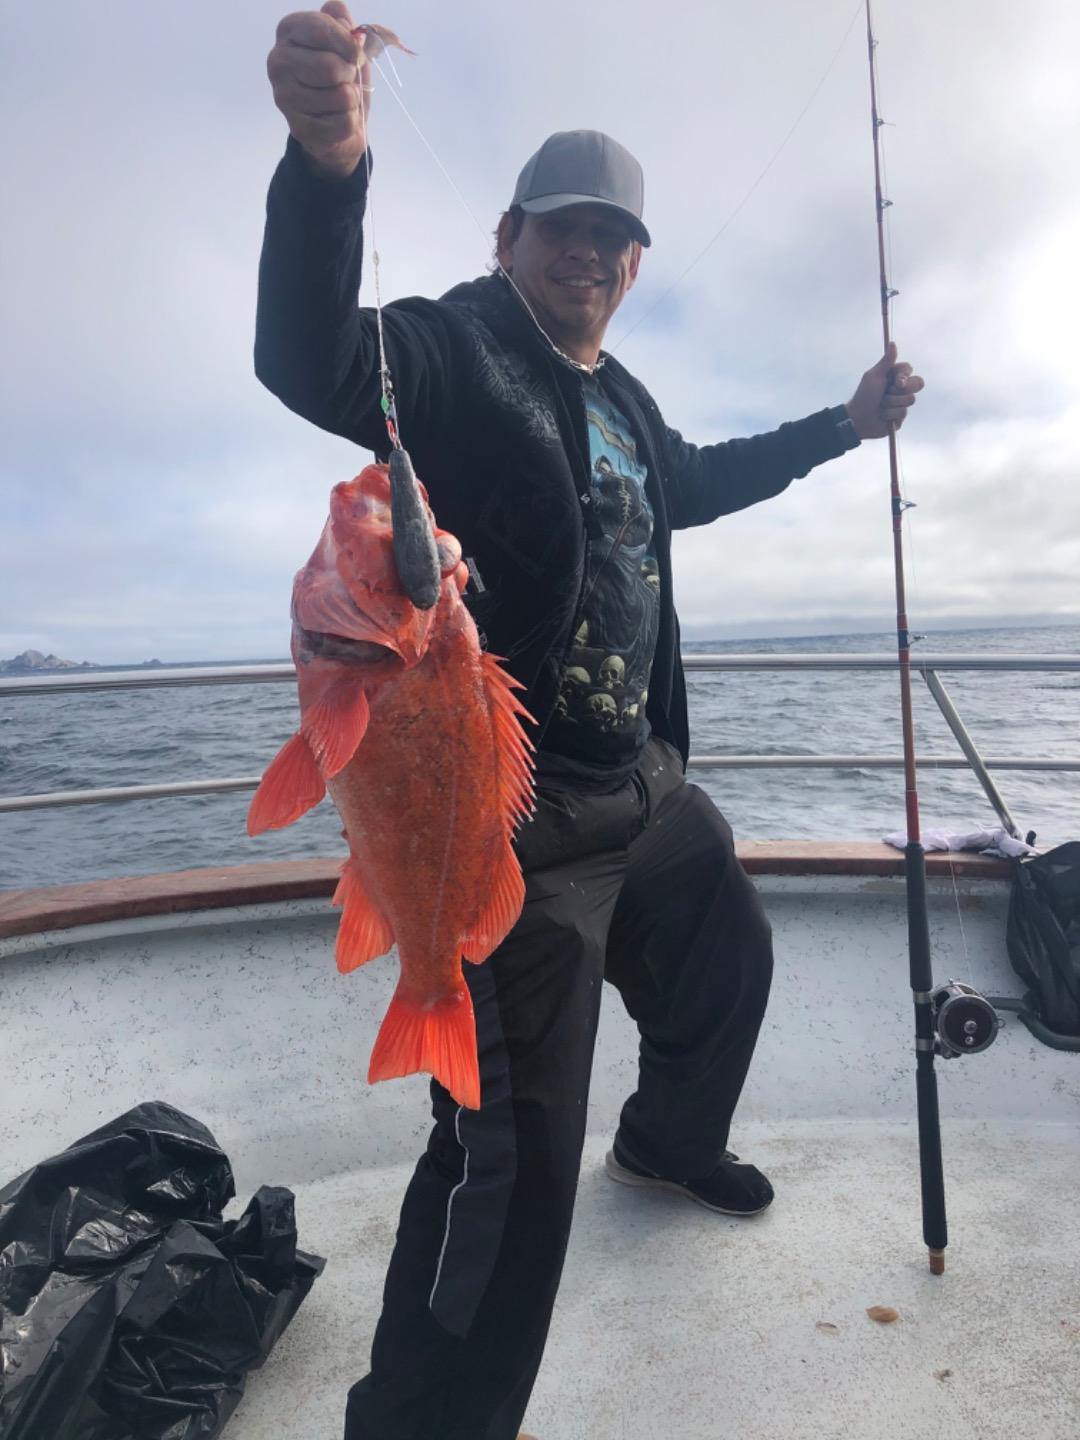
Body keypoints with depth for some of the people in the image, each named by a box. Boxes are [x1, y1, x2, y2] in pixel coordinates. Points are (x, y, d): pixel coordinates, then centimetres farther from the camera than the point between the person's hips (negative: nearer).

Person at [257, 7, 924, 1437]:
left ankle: (671, 1140, 57)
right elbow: (312, 361, -28)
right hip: (509, 810, -9)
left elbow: (696, 481, 34)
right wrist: (328, 165, -45)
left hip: (642, 784, 10)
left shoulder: (625, 401, 17)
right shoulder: (451, 350, -8)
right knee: (516, 1154, -12)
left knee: (731, 959, 29)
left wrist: (845, 425, 38)